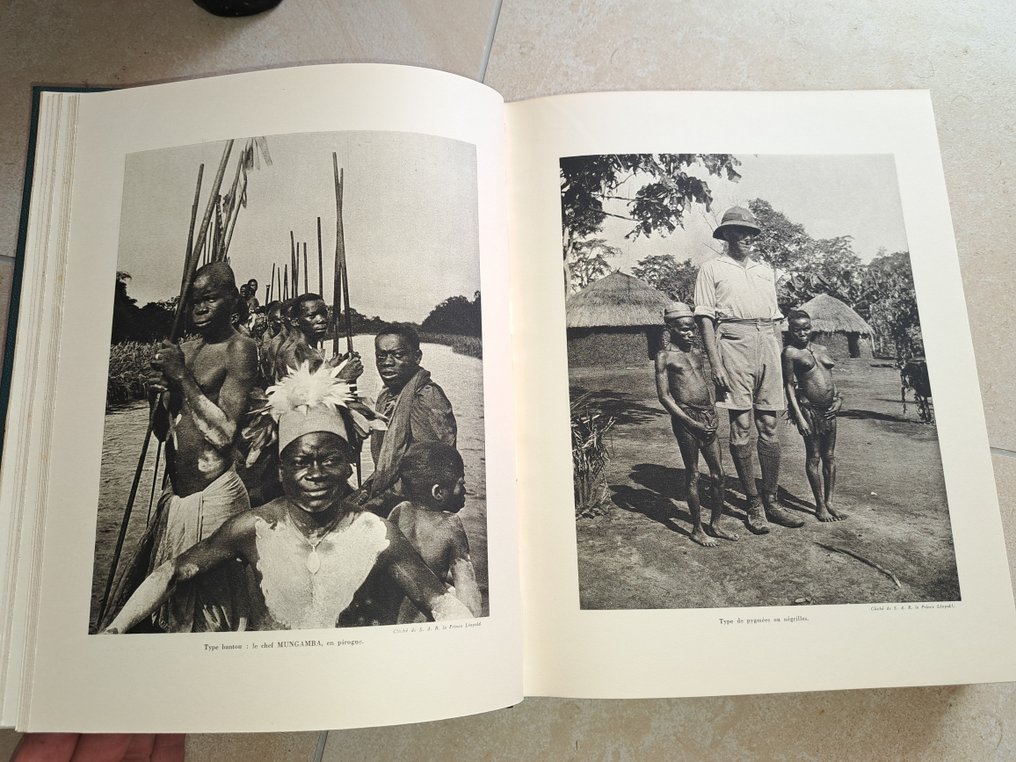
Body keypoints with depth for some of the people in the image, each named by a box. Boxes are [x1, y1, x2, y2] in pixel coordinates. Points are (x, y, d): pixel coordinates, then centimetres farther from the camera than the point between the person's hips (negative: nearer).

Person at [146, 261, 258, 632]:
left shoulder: (239, 348, -11)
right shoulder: (183, 349, 11)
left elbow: (224, 433, -20)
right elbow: (162, 431, 14)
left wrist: (183, 377, -16)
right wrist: (162, 387, -5)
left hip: (214, 495, -8)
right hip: (175, 494, 8)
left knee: (213, 598, 4)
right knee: (171, 590, 19)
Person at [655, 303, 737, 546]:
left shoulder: (697, 353, 13)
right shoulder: (665, 356, -5)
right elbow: (664, 396, -10)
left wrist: (713, 413, 2)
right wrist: (692, 423, -13)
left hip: (708, 419, 6)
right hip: (685, 419, -6)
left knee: (718, 474, 9)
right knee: (693, 476, 3)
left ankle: (715, 525, 24)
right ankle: (697, 530, 15)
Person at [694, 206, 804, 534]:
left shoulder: (765, 271, 24)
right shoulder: (712, 269, 7)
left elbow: (775, 317, 23)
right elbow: (705, 318, -2)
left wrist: (779, 357, 12)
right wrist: (716, 364, -11)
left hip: (767, 344, 5)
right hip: (734, 342, -5)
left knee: (769, 427, 4)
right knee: (741, 426, -4)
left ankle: (771, 501, 12)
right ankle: (753, 504, 4)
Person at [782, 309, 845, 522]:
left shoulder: (821, 349, 14)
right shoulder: (790, 352, -4)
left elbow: (830, 378, 21)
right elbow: (790, 386, -7)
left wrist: (838, 398, 4)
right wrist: (799, 416, -13)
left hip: (829, 409, 6)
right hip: (808, 408, -6)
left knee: (830, 457, 9)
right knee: (814, 457, 1)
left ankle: (829, 502, 17)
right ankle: (820, 506, 10)